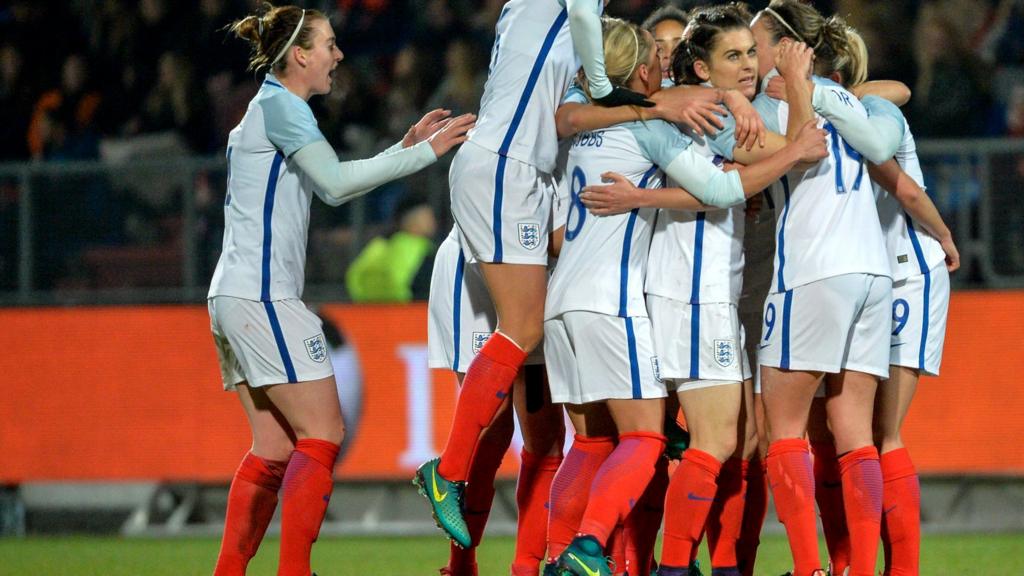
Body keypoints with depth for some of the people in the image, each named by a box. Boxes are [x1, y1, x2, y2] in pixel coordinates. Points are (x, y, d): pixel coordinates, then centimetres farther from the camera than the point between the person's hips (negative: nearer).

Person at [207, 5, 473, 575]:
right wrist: (426, 152, -18)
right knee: (323, 434, -10)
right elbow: (337, 183, -21)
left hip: (235, 297, 10)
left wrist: (405, 145, 21)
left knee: (275, 447, 8)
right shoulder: (280, 105, -9)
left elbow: (331, 185, 27)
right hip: (263, 295, -10)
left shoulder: (273, 107, 21)